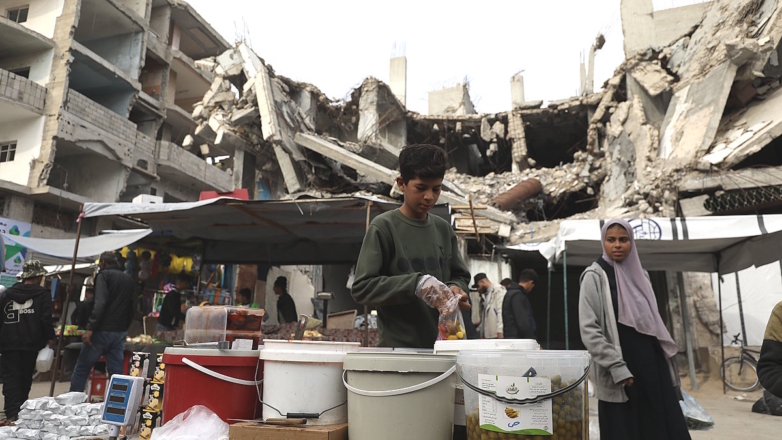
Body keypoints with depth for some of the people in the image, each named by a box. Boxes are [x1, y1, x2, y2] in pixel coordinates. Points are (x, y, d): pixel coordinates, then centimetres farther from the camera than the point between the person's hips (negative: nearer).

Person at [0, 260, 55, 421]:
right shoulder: (43, 294, -3)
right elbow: (46, 319, -10)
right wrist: (50, 337, 0)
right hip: (31, 343, -1)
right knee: (25, 378, 13)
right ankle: (21, 411, 21)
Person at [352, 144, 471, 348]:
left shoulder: (444, 229, 8)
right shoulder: (383, 227, -8)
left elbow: (460, 275, 17)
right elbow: (362, 287, -12)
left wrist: (455, 288, -6)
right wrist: (416, 284, -23)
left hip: (441, 344, 5)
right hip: (398, 346, -5)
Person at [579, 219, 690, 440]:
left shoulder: (640, 274, 12)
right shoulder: (595, 277, -7)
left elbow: (652, 321, 19)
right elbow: (589, 330, -12)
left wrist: (663, 360, 13)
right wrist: (617, 367, -17)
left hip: (652, 364, 6)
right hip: (620, 373, -6)